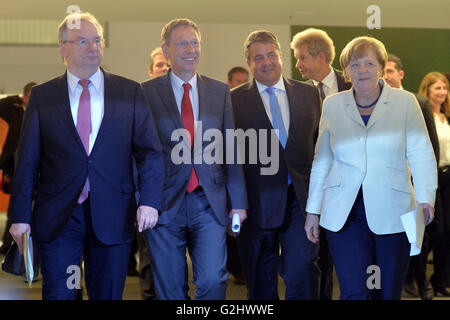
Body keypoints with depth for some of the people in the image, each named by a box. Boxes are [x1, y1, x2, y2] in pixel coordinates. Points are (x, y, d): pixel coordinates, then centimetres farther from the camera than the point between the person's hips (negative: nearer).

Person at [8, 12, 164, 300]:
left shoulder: (130, 92, 5)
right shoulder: (42, 96, 5)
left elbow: (150, 151, 2)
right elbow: (27, 160, 4)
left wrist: (150, 201, -11)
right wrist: (20, 216, -2)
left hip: (112, 216, 1)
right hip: (57, 218, 0)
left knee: (108, 294, 9)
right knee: (58, 294, 1)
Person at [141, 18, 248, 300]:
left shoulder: (220, 91, 9)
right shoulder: (147, 93, 1)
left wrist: (238, 201, 5)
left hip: (209, 203, 1)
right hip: (165, 204, -1)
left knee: (213, 281, -8)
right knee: (170, 290, 6)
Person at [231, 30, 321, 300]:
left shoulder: (309, 93, 10)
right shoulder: (235, 100, 2)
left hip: (302, 200, 1)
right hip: (259, 204, -1)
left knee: (302, 271, -11)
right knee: (261, 286, 8)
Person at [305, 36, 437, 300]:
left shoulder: (405, 102, 3)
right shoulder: (332, 105, 9)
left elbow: (421, 155, 1)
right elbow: (321, 161, 14)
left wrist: (425, 199, -13)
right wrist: (313, 210, 13)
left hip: (391, 213, 0)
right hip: (344, 213, 1)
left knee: (388, 293, 6)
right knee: (354, 293, -10)